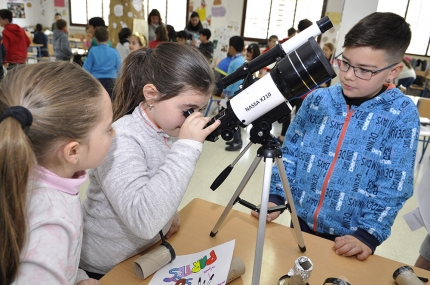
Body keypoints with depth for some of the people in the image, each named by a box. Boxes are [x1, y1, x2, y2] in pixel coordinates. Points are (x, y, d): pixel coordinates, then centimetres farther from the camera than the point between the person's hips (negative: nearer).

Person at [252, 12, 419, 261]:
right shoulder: (317, 99, -4)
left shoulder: (402, 114, -11)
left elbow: (394, 186, -11)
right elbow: (290, 153, 1)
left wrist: (368, 234, -18)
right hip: (301, 222, 3)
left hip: (349, 239, -2)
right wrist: (275, 196, -5)